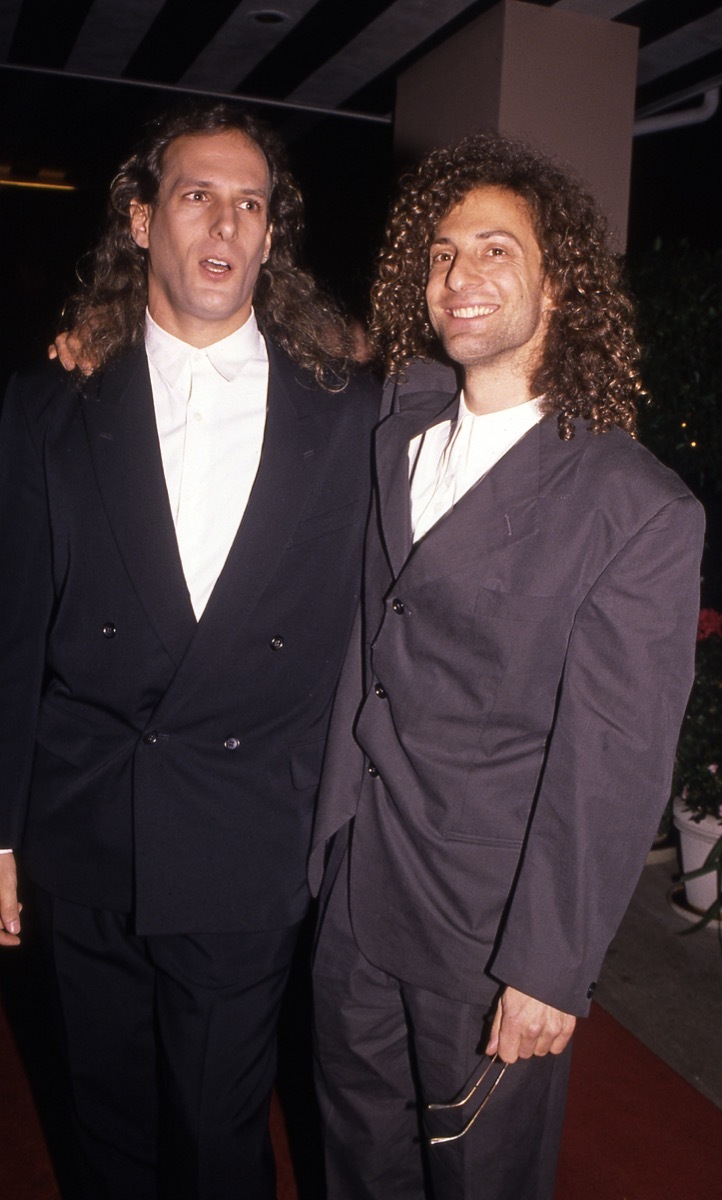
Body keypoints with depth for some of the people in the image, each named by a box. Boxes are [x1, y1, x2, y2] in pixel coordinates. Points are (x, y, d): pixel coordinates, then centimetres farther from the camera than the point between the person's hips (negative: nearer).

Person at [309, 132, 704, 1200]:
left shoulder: (640, 509, -19)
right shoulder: (400, 428, 0)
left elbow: (613, 766, -17)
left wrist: (550, 969, -13)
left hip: (493, 929, -5)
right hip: (355, 890, 5)